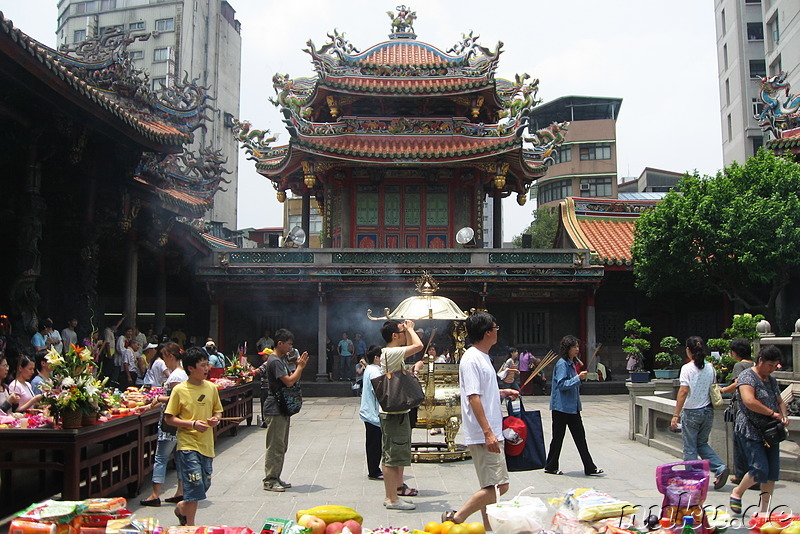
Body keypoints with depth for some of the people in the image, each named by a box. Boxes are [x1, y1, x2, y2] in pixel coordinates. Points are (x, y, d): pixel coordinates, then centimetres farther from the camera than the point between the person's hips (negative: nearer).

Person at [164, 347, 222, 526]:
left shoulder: (211, 387, 5)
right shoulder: (179, 390, -8)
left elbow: (217, 410, 17)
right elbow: (169, 418, -7)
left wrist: (215, 419, -6)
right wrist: (193, 424, -18)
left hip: (206, 444, 5)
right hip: (188, 444, -5)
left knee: (204, 485, 12)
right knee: (195, 485, -8)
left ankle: (182, 507, 39)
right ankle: (190, 525, 8)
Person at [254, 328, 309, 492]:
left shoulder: (283, 359, 15)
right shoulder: (275, 361, -16)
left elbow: (294, 380, 17)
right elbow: (289, 381, -22)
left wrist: (300, 365, 3)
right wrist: (300, 366, -11)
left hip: (283, 409, 10)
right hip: (274, 409, -10)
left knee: (281, 446, 14)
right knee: (275, 446, -5)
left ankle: (276, 478, 21)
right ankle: (269, 481, 2)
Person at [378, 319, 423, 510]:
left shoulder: (394, 353, 14)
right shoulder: (390, 353, -18)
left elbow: (411, 347, 32)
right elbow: (418, 346, -26)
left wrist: (409, 330, 21)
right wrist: (410, 328, -11)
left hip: (398, 411, 11)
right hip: (392, 413, -11)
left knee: (400, 453, 19)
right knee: (392, 455, -5)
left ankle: (398, 487, 31)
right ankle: (391, 498, 0)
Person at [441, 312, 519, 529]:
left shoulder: (483, 357, 16)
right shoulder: (471, 359, -15)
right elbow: (473, 397, -22)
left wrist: (502, 392, 27)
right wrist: (487, 432, -26)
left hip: (491, 433, 11)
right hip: (483, 435, -11)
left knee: (491, 486, 14)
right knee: (498, 486, -11)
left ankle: (488, 527, 22)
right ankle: (456, 518, -4)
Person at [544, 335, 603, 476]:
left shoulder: (572, 363, 14)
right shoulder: (562, 364, -15)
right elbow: (562, 384, -21)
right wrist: (578, 378, -26)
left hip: (573, 407, 9)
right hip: (561, 407, -9)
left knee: (580, 437, 8)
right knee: (558, 437, 2)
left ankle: (590, 468, 10)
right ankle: (551, 467, 15)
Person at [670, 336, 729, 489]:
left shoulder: (687, 368, -13)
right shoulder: (710, 368, 3)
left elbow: (684, 391, -18)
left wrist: (676, 415, -18)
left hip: (691, 412, -5)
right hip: (708, 411, 5)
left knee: (690, 448, 6)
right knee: (702, 444, 20)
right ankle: (720, 468, 2)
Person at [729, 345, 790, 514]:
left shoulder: (771, 380, 16)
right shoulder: (748, 376, -11)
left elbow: (780, 401, 26)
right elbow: (749, 401, -26)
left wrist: (784, 415, 5)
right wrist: (772, 413, -20)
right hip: (750, 432, -8)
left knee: (773, 471, 4)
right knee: (760, 470, -14)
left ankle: (765, 509, 15)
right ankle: (737, 493, 11)